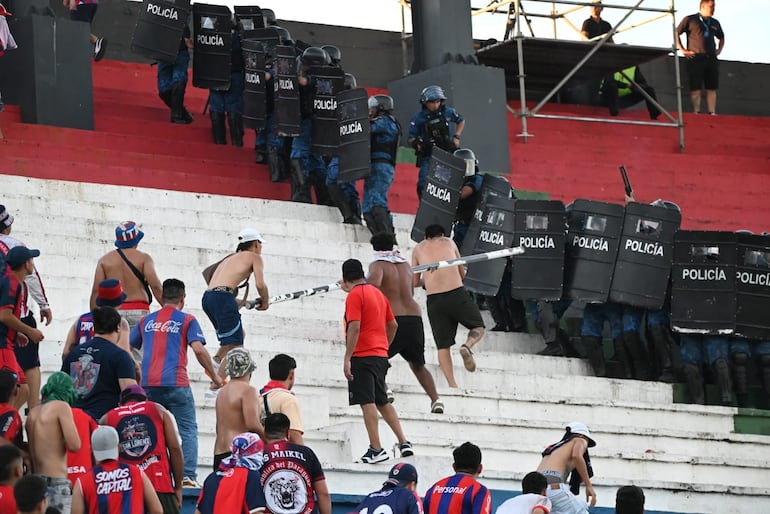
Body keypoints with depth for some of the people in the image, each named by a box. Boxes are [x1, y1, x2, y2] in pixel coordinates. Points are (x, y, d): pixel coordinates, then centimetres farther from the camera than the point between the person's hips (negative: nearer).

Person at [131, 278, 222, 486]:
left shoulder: (146, 321, 17)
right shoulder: (187, 320, 5)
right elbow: (198, 349, -7)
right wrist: (215, 376, 2)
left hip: (148, 384, 4)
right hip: (176, 383, -4)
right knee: (188, 431, 1)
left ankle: (147, 477, 7)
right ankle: (189, 477, -11)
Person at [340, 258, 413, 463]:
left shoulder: (354, 295, -9)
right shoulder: (377, 293, 15)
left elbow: (355, 327, -18)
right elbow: (393, 325, 20)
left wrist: (347, 358, -18)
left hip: (363, 356, -8)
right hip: (381, 355, 8)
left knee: (367, 402, -8)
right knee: (382, 402, 16)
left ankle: (376, 449, -11)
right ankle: (404, 443, 11)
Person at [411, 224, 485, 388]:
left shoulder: (418, 248, 16)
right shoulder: (449, 242, 17)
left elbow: (415, 282, 17)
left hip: (434, 300, 1)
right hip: (457, 293, -1)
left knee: (443, 346, 7)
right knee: (478, 328, 17)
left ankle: (452, 385, -4)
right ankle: (467, 346, -14)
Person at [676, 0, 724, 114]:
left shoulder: (715, 23, 17)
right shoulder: (690, 20, 1)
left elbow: (721, 37, 34)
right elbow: (676, 33, 2)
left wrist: (719, 49, 17)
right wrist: (682, 50, -4)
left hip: (711, 58, 5)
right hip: (696, 57, -5)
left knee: (712, 88, 2)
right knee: (696, 88, -7)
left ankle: (712, 113, 2)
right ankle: (696, 113, -7)